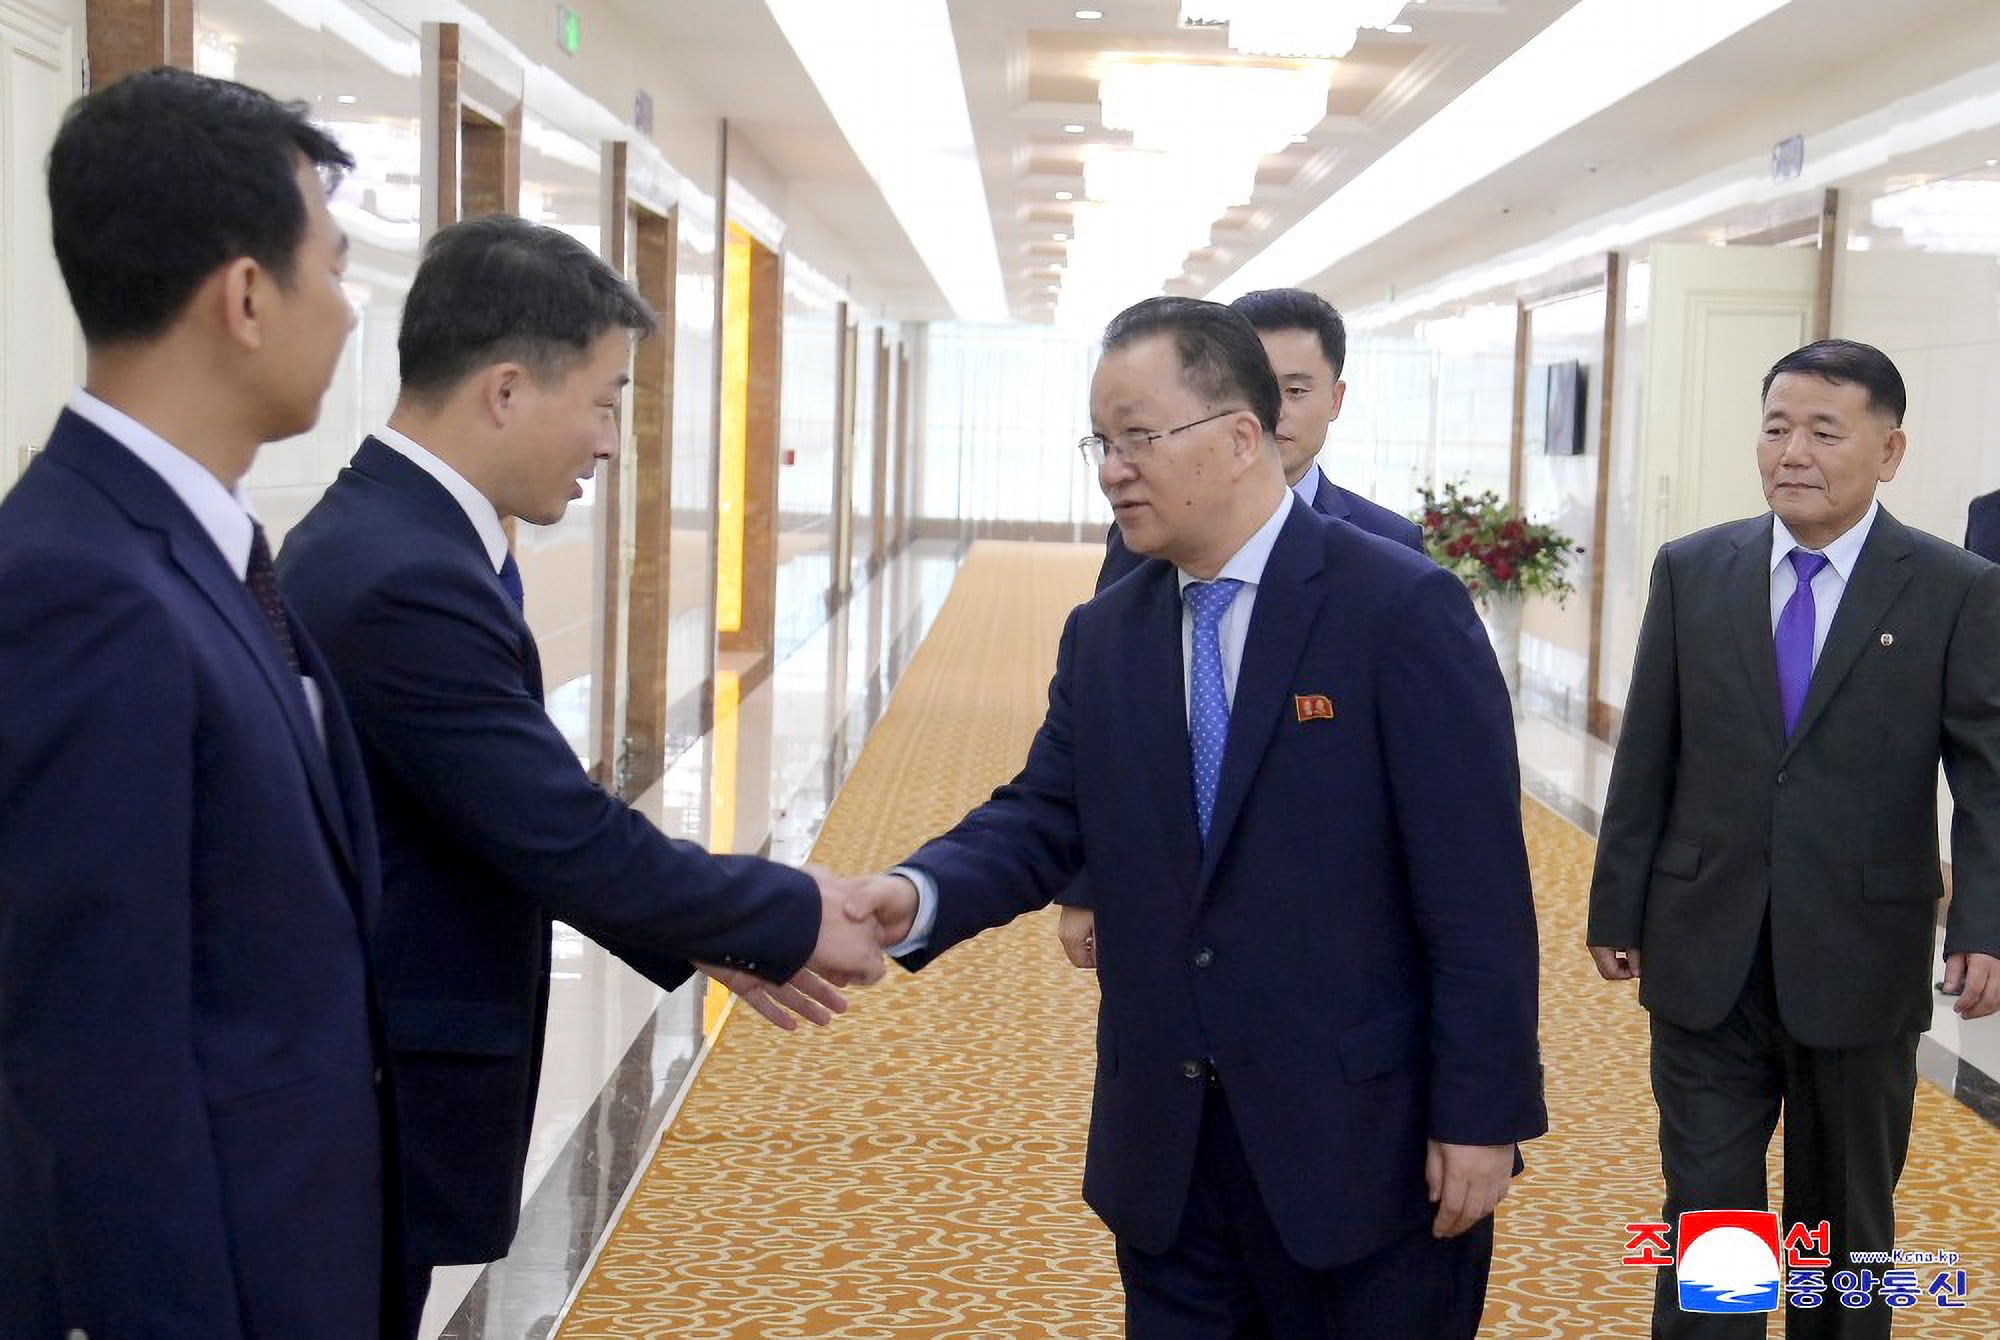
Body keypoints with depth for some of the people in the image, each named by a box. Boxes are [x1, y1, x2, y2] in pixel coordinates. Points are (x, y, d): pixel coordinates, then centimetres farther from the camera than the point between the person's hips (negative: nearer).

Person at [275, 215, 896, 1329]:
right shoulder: (409, 582, -25)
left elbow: (532, 816, 10)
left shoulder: (386, 534, 5)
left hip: (367, 1061, 9)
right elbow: (571, 839, -22)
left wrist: (707, 936, 9)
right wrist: (792, 920, -9)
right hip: (377, 1103, -9)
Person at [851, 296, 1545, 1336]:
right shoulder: (1103, 636, 7)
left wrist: (1481, 1115, -13)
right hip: (1164, 1145, 5)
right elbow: (1041, 820, 3)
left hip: (1361, 1138, -5)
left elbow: (1475, 888, -12)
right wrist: (918, 894, -17)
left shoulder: (1400, 608, -11)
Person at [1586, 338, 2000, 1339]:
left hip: (1861, 960, -1)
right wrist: (1615, 908, 6)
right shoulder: (1691, 570, 3)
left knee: (1848, 1219, 15)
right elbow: (1646, 759, 6)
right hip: (1706, 955, 1)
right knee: (1705, 1211, 5)